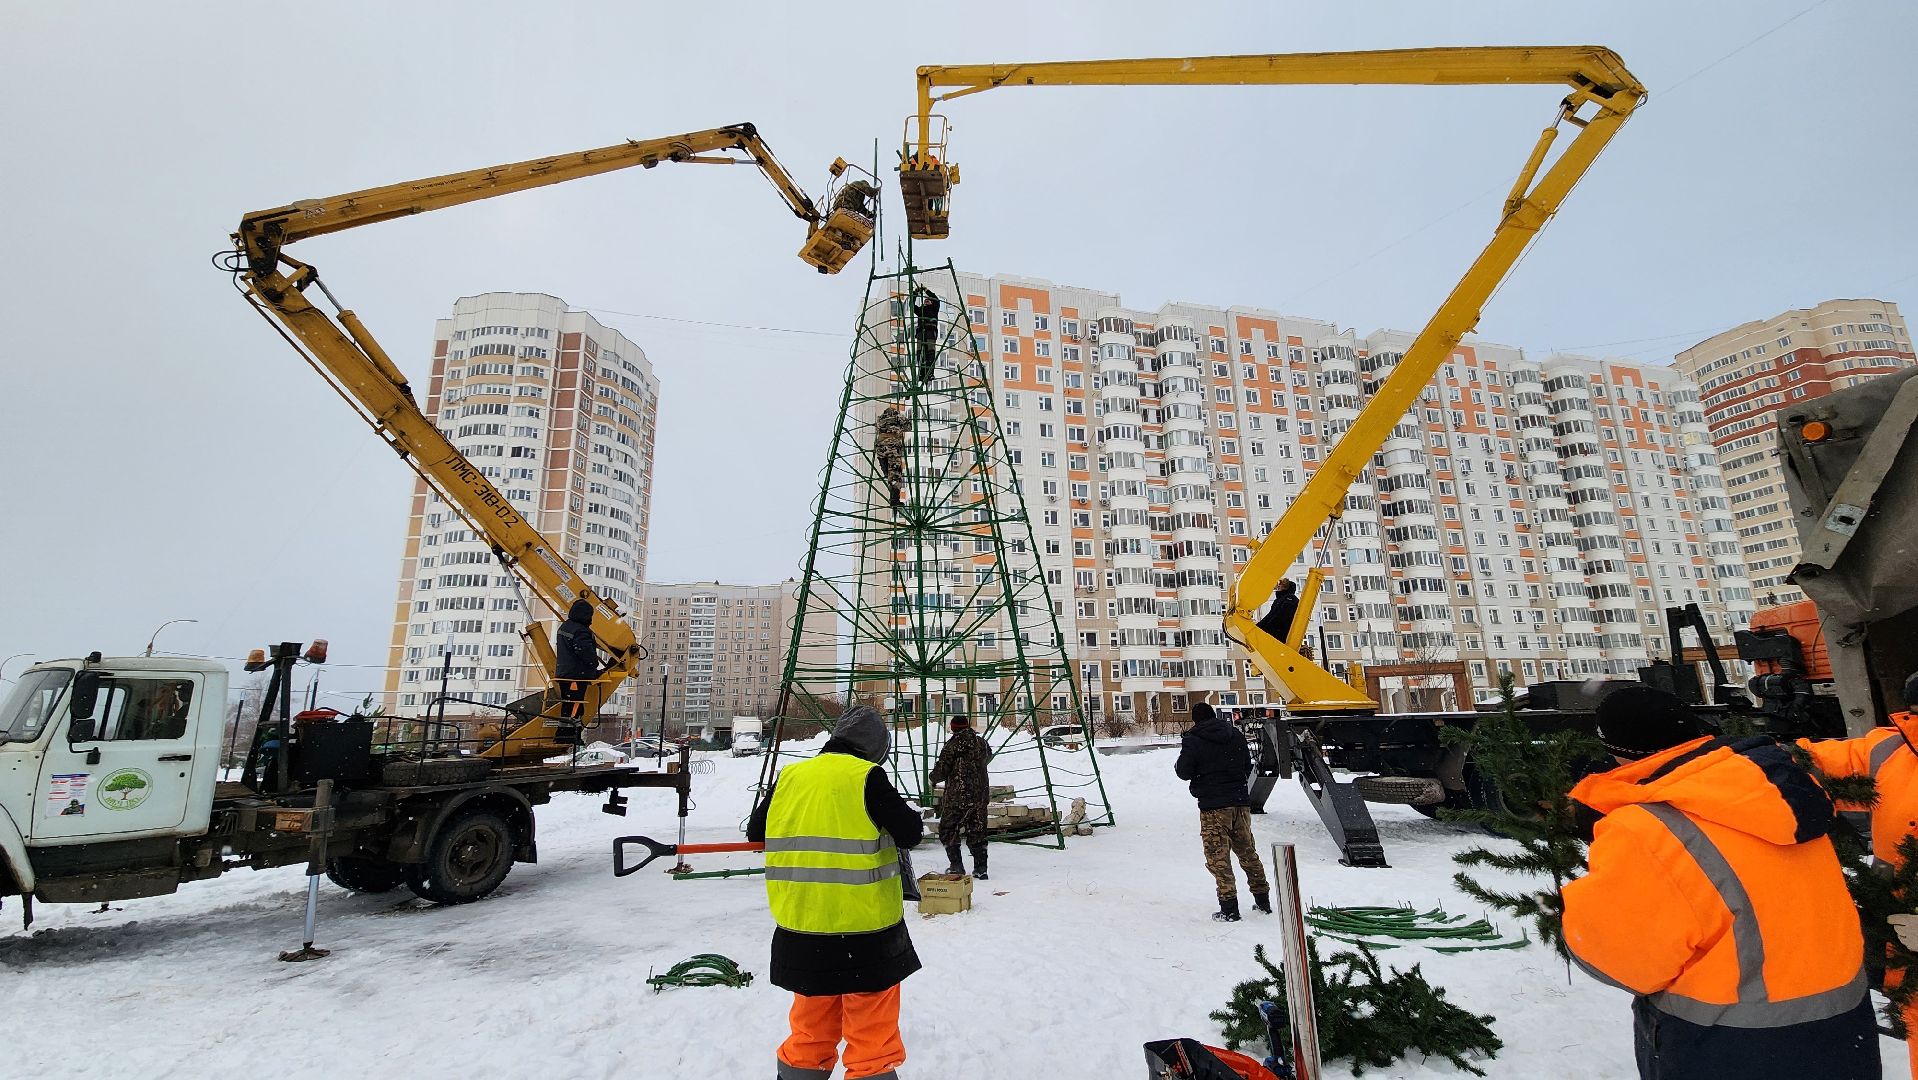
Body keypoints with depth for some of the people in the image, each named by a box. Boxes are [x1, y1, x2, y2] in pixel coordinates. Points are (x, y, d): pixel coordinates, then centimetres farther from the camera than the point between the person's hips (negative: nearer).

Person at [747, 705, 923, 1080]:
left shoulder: (788, 777, 2)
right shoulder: (867, 778, -13)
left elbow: (755, 832, 12)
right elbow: (910, 833, -12)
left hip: (801, 930, 5)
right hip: (864, 932, -5)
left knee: (810, 1032, 22)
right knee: (873, 1036, 11)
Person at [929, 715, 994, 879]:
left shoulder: (953, 744, -11)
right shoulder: (981, 743, 5)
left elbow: (941, 770, -12)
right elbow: (988, 756, 25)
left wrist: (933, 778, 9)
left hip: (956, 795, -5)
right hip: (979, 795, 5)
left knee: (948, 829, 9)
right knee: (977, 831, 12)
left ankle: (956, 866, 5)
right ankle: (980, 868, 9)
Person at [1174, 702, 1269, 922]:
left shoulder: (1192, 740, -8)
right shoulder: (1236, 735, 8)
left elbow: (1184, 773, -7)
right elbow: (1248, 768, 14)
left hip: (1213, 807, -6)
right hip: (1241, 803, 6)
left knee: (1218, 858, 0)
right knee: (1248, 852, 18)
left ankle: (1229, 908, -3)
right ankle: (1263, 900, 26)